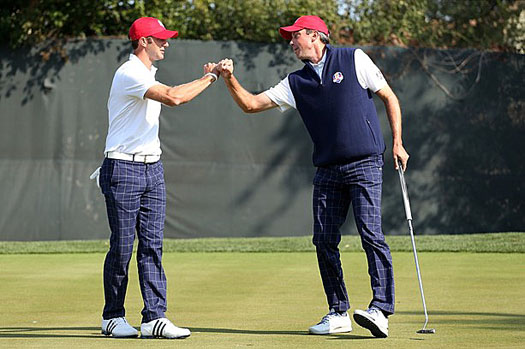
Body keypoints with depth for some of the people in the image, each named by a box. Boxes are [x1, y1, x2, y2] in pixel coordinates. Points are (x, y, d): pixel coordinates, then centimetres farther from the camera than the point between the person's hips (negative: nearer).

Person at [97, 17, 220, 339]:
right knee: (122, 246, -3)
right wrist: (211, 77, -19)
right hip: (123, 170, -9)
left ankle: (154, 318, -1)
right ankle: (113, 318, 9)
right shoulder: (130, 73, -15)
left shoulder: (148, 74, 18)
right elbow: (173, 97, -26)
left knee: (153, 245, 1)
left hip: (153, 169, 9)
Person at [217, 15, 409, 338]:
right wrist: (230, 79, -5)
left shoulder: (354, 60, 3)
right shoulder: (296, 83, 14)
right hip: (327, 171, 5)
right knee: (324, 241, 2)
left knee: (371, 235, -15)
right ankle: (338, 313, 11)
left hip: (365, 165, -5)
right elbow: (250, 104, 12)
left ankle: (381, 310, -19)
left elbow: (389, 97, 7)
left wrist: (397, 143, -1)